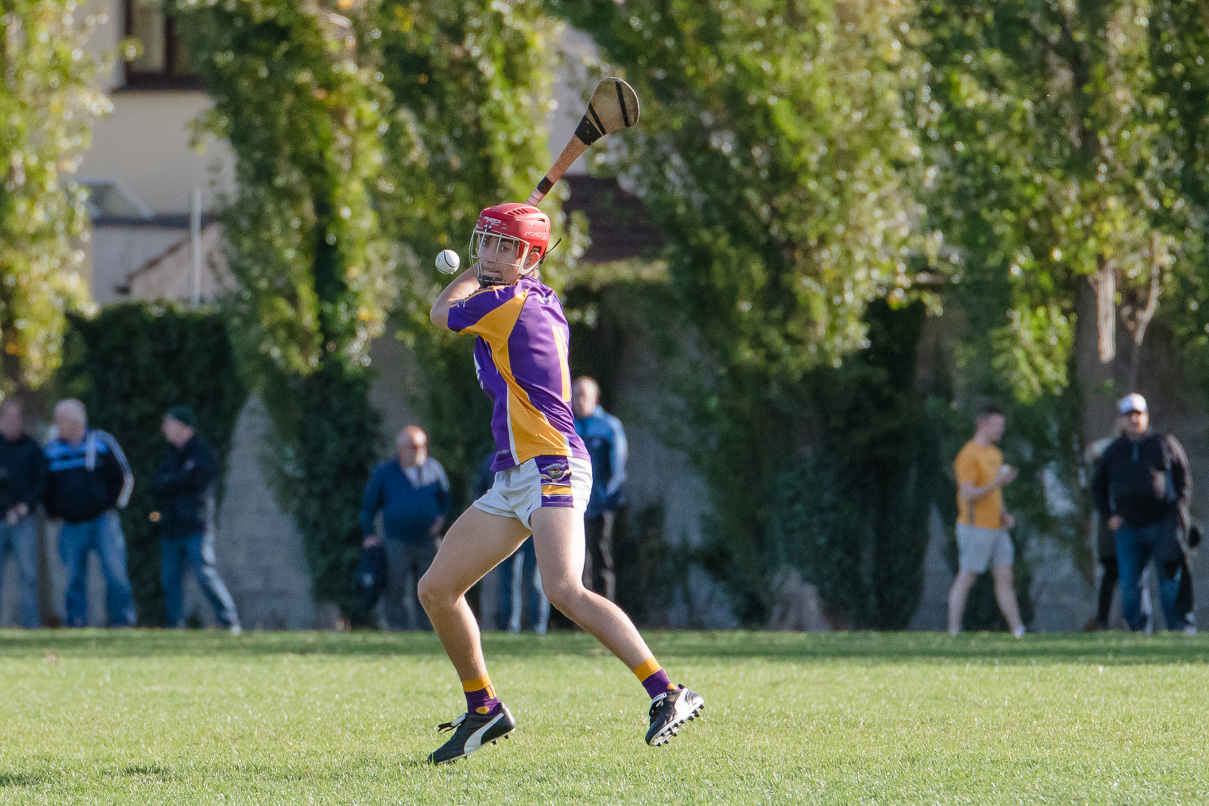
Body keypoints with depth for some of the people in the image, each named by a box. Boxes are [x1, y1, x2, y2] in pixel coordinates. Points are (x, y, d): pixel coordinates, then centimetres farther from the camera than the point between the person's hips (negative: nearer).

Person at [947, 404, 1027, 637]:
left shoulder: (994, 454, 17)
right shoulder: (969, 455, -12)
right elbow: (968, 494, -19)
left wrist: (1004, 514, 11)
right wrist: (997, 483, -26)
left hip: (996, 527, 8)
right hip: (976, 528, -8)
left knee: (1004, 577, 3)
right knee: (966, 578, -4)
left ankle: (1017, 628, 1)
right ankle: (953, 631, 1)